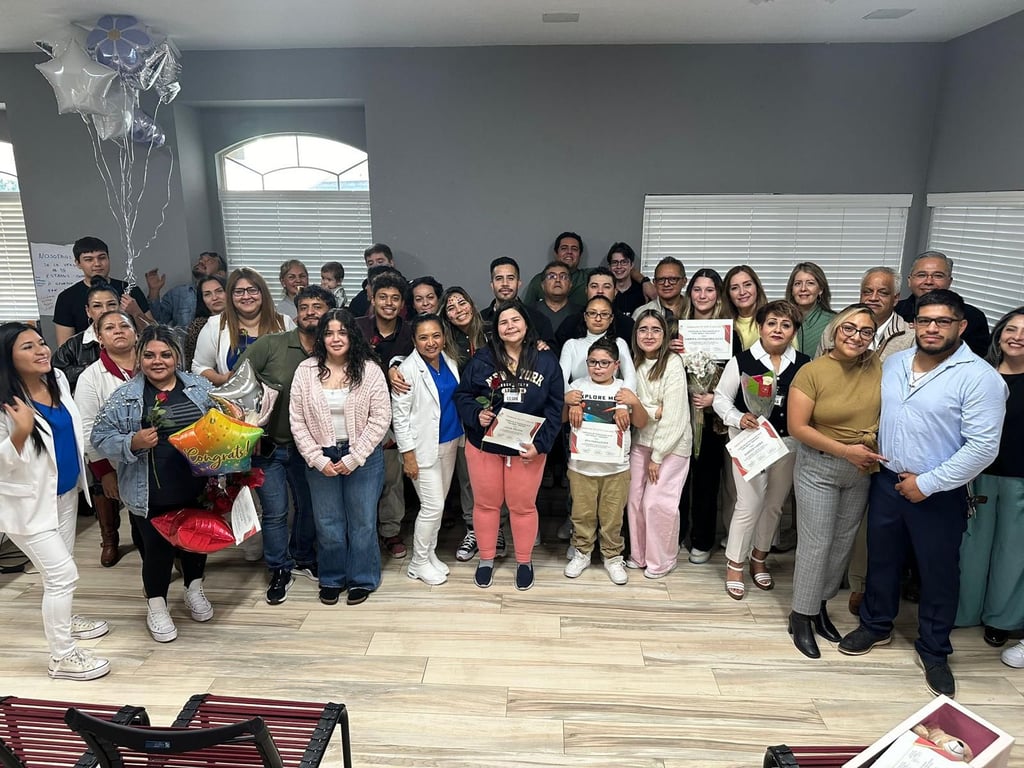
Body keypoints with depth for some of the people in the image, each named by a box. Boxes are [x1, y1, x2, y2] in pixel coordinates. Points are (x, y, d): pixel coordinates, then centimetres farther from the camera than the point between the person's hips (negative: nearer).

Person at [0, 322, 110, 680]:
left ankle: (62, 619, 47)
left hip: (65, 492, 7)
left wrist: (83, 473, 19)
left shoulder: (58, 380, -1)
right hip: (30, 501, -7)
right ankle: (61, 656, 12)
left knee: (59, 567, 23)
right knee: (63, 574, -4)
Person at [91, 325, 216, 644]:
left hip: (197, 488, 2)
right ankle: (156, 606, 33)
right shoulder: (124, 397, -5)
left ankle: (194, 589, 43)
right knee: (157, 548, 11)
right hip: (152, 495, -2)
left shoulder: (200, 386, 1)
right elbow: (101, 438, -4)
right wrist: (132, 443, -22)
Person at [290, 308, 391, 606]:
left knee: (362, 522, 8)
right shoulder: (306, 370, -2)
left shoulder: (369, 370, -7)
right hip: (321, 458, 2)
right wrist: (317, 459, -8)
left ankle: (362, 580, 27)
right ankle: (332, 579, 32)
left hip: (363, 456, -2)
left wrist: (354, 458, -13)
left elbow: (380, 418, -9)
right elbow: (297, 421, -1)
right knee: (327, 523, 13)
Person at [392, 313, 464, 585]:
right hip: (424, 447, -6)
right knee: (433, 507, -3)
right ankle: (419, 563, 15)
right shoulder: (408, 370, -16)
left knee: (438, 503, 16)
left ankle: (430, 553, 32)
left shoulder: (450, 362, 2)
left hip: (449, 442, 6)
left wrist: (461, 437, 9)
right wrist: (408, 454, -16)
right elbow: (400, 415, -15)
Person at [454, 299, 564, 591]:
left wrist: (540, 444, -13)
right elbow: (462, 395, 1)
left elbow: (554, 407, -4)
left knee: (523, 505, 13)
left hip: (527, 448, 0)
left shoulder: (546, 360, -4)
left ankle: (524, 561, 34)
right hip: (484, 445, 0)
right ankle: (486, 559, 34)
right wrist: (476, 414, -20)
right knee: (486, 503, 14)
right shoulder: (482, 359, -5)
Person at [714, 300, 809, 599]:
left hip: (787, 443, 4)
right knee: (749, 504, -5)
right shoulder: (742, 361, -10)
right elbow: (721, 398, -4)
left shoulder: (804, 364, -3)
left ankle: (759, 559, 37)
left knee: (774, 505, 16)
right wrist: (738, 419, -19)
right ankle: (734, 565, 14)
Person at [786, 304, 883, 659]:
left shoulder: (877, 367, -5)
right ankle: (801, 616, 18)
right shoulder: (812, 372, -16)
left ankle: (820, 606, 34)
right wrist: (846, 450, -19)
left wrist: (877, 447, -9)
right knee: (816, 544, 0)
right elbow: (797, 426, -16)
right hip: (819, 467, -4)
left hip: (862, 470, 5)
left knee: (843, 541, 15)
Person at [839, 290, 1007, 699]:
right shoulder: (893, 363, 3)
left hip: (939, 494, -5)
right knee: (881, 558, 18)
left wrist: (928, 483, -17)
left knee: (938, 573, 11)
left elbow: (983, 447, -19)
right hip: (886, 481, 5)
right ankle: (876, 625, 40)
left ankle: (934, 650, 31)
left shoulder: (979, 377, -15)